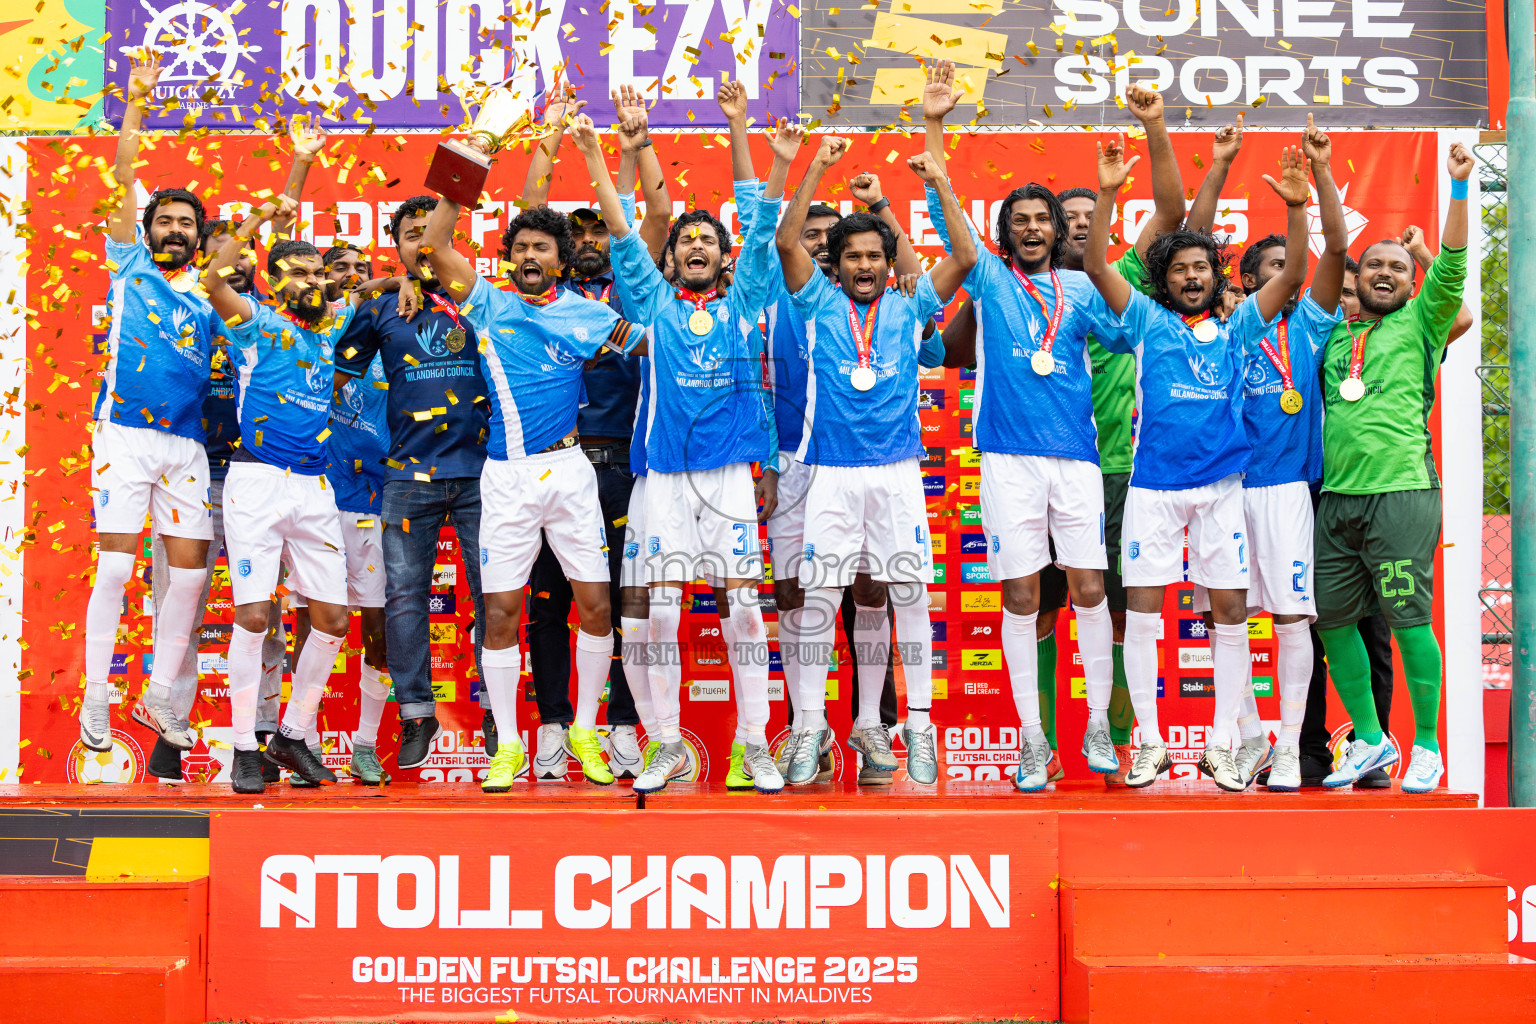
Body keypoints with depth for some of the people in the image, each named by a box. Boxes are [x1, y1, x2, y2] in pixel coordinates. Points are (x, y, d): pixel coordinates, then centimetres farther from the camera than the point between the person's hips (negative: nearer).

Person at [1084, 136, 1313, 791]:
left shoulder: (1237, 331, 12)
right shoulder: (1147, 324, 8)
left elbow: (1293, 274, 3)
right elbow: (1096, 266, -4)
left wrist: (1295, 207, -10)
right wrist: (1108, 194, -15)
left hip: (1222, 485, 2)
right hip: (1153, 485, -1)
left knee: (1232, 615, 2)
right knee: (1141, 615, -3)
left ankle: (1221, 745, 12)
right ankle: (1150, 744, 8)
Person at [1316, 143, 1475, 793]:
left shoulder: (1420, 322, 8)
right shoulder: (1334, 334, 19)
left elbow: (1451, 266, -4)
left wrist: (1458, 187, -13)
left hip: (1401, 492, -5)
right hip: (1334, 496, 5)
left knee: (1408, 619, -5)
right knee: (1333, 618, 5)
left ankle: (1426, 748, 6)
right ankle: (1370, 740, 18)